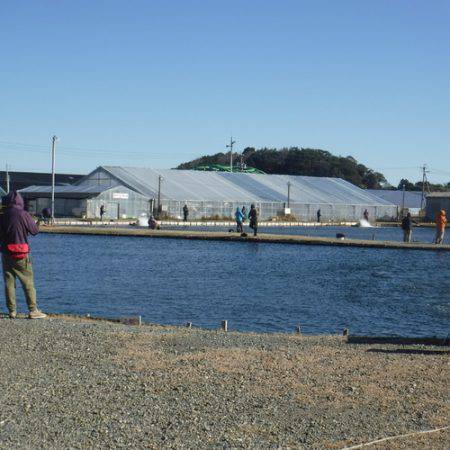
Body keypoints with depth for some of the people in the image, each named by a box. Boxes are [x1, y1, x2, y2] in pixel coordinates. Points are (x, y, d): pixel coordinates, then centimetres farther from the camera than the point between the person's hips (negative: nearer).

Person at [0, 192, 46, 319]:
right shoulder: (23, 214, -10)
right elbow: (35, 231, -1)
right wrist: (33, 222, 17)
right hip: (21, 255, -3)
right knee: (28, 282, 2)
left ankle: (12, 311, 10)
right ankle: (33, 310, 0)